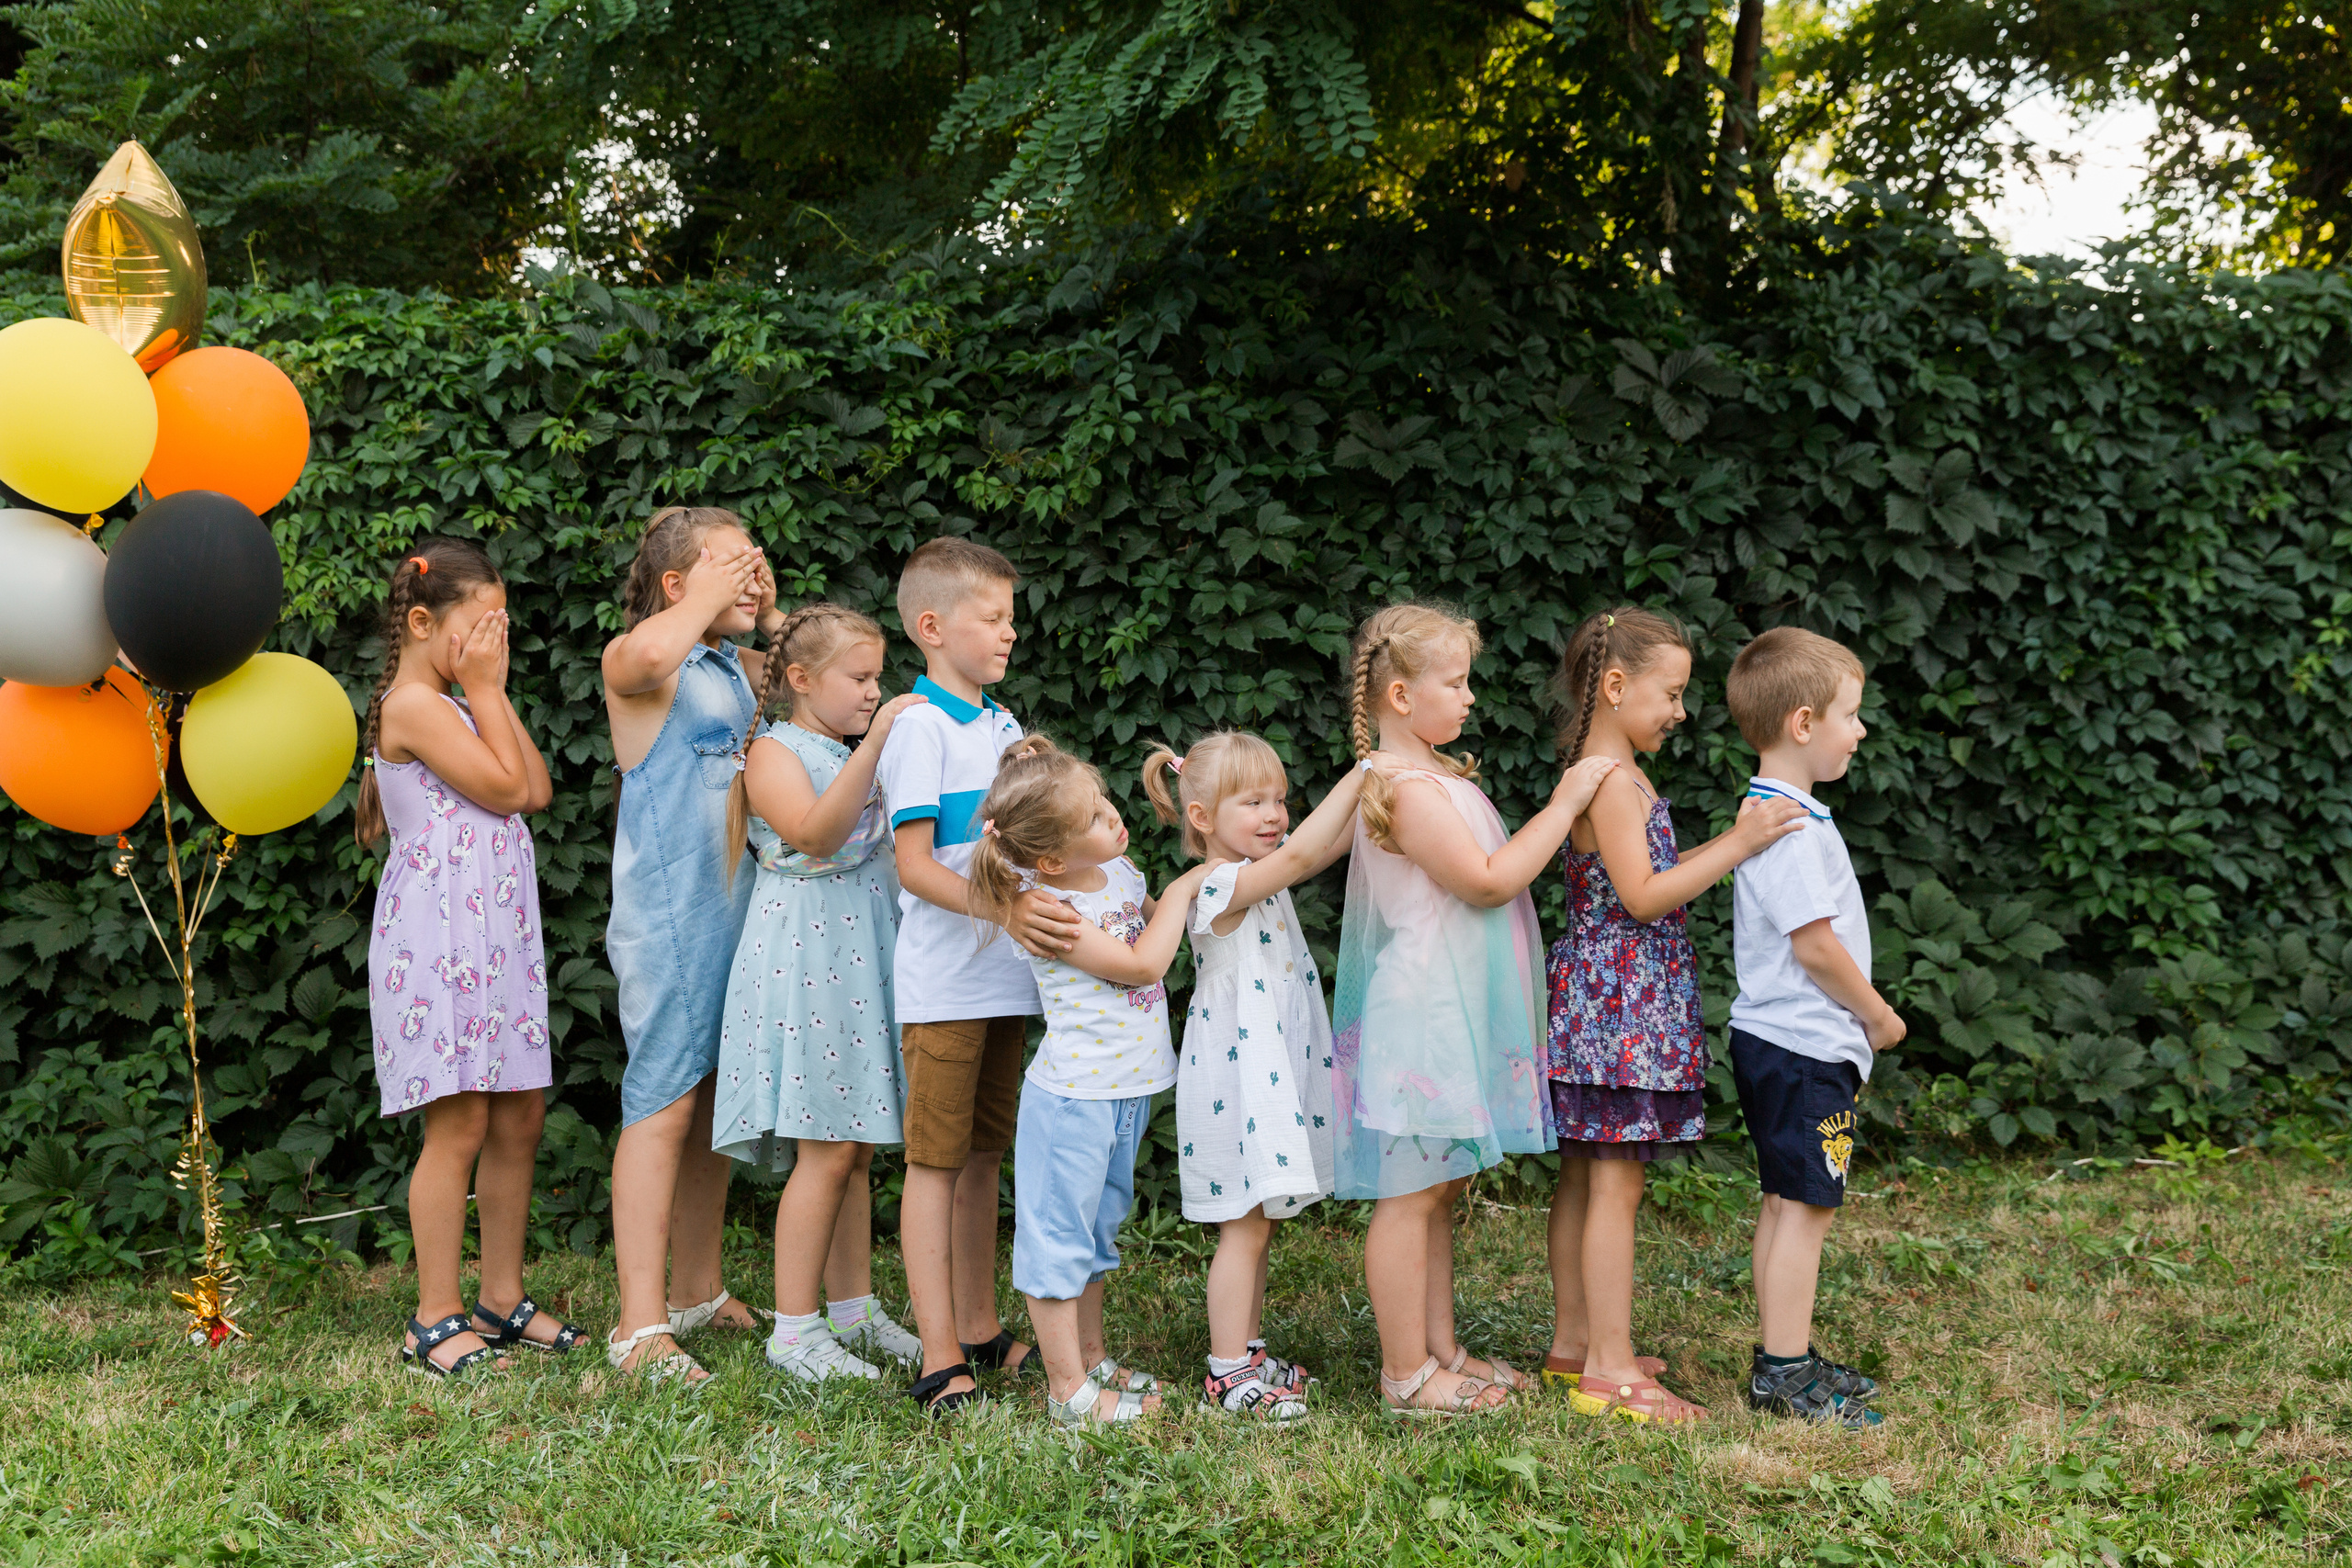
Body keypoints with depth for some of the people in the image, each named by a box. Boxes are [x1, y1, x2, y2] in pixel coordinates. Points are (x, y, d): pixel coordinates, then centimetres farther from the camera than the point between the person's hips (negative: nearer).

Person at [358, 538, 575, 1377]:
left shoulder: (453, 706, 20)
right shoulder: (413, 702, -9)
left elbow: (539, 790, 11)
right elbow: (505, 788, -13)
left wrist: (494, 691, 10)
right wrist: (485, 689, -5)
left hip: (496, 936, 10)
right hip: (440, 934, -10)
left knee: (520, 1116, 9)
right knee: (461, 1124, -8)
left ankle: (502, 1298, 18)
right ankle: (436, 1319, -1)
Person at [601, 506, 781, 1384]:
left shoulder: (739, 669, 15)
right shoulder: (635, 662, -10)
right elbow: (650, 651, -34)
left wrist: (770, 618, 12)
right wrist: (710, 594, -18)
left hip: (738, 908, 8)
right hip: (669, 909, -8)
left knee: (715, 1100, 14)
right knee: (664, 1104, -10)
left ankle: (697, 1292, 26)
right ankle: (640, 1327, -8)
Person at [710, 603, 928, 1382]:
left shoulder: (856, 757, 18)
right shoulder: (774, 753, -7)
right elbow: (815, 833, -25)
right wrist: (874, 746, -31)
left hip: (862, 957, 8)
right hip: (803, 956, -8)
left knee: (855, 1148, 11)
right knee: (826, 1151, -8)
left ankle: (854, 1310, 19)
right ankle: (794, 1330, -2)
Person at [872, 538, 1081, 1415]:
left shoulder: (1002, 725, 15)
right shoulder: (920, 726, -11)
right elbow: (915, 865, -18)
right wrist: (1004, 908, -30)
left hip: (1006, 977, 8)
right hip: (945, 984, -8)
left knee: (982, 1155, 14)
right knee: (935, 1161, -3)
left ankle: (979, 1330, 24)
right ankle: (940, 1361, -2)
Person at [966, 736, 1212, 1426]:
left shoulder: (1119, 871, 1)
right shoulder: (1048, 910, -23)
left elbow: (1160, 922, 21)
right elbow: (1144, 963, -22)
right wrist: (1183, 887, -11)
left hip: (1127, 1088, 8)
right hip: (1074, 1093, -8)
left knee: (1094, 1230, 20)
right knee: (1060, 1233, 2)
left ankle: (1092, 1360, 34)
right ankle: (1067, 1389, 9)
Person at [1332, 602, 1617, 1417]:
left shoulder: (1434, 776, 15)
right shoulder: (1405, 790, -19)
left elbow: (1489, 870, 20)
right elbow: (1487, 880, -21)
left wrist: (1564, 805, 14)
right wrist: (1563, 806, -16)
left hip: (1453, 1014, 11)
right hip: (1422, 1014, -11)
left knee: (1439, 1188, 16)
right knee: (1411, 1194, -2)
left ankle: (1439, 1350, 25)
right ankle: (1406, 1373, 5)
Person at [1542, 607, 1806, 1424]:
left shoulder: (1607, 778, 15)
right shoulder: (1613, 783, -16)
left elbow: (1651, 876, 18)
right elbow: (1643, 895, -21)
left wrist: (1731, 841, 13)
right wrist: (1737, 847, -19)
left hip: (1602, 997, 10)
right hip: (1620, 1000, -10)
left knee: (1584, 1178, 14)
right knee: (1615, 1182, -8)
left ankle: (1574, 1343, 21)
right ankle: (1609, 1368, -5)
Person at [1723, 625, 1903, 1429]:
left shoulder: (1773, 811, 14)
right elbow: (1815, 943, -21)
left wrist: (1861, 1015, 16)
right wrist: (1879, 1015, -8)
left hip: (1776, 1040, 11)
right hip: (1804, 1047, -10)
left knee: (1787, 1203, 14)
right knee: (1806, 1203, -5)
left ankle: (1785, 1359, 21)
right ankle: (1785, 1371, 0)